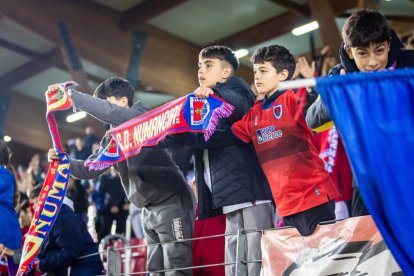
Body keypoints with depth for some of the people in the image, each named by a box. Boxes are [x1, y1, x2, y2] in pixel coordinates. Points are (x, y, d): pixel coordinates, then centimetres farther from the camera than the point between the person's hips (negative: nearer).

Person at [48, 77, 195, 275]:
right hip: (149, 210, 9)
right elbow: (89, 169, 11)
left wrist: (71, 95, -25)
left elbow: (109, 113, -28)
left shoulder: (143, 117, -10)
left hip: (172, 203, -9)